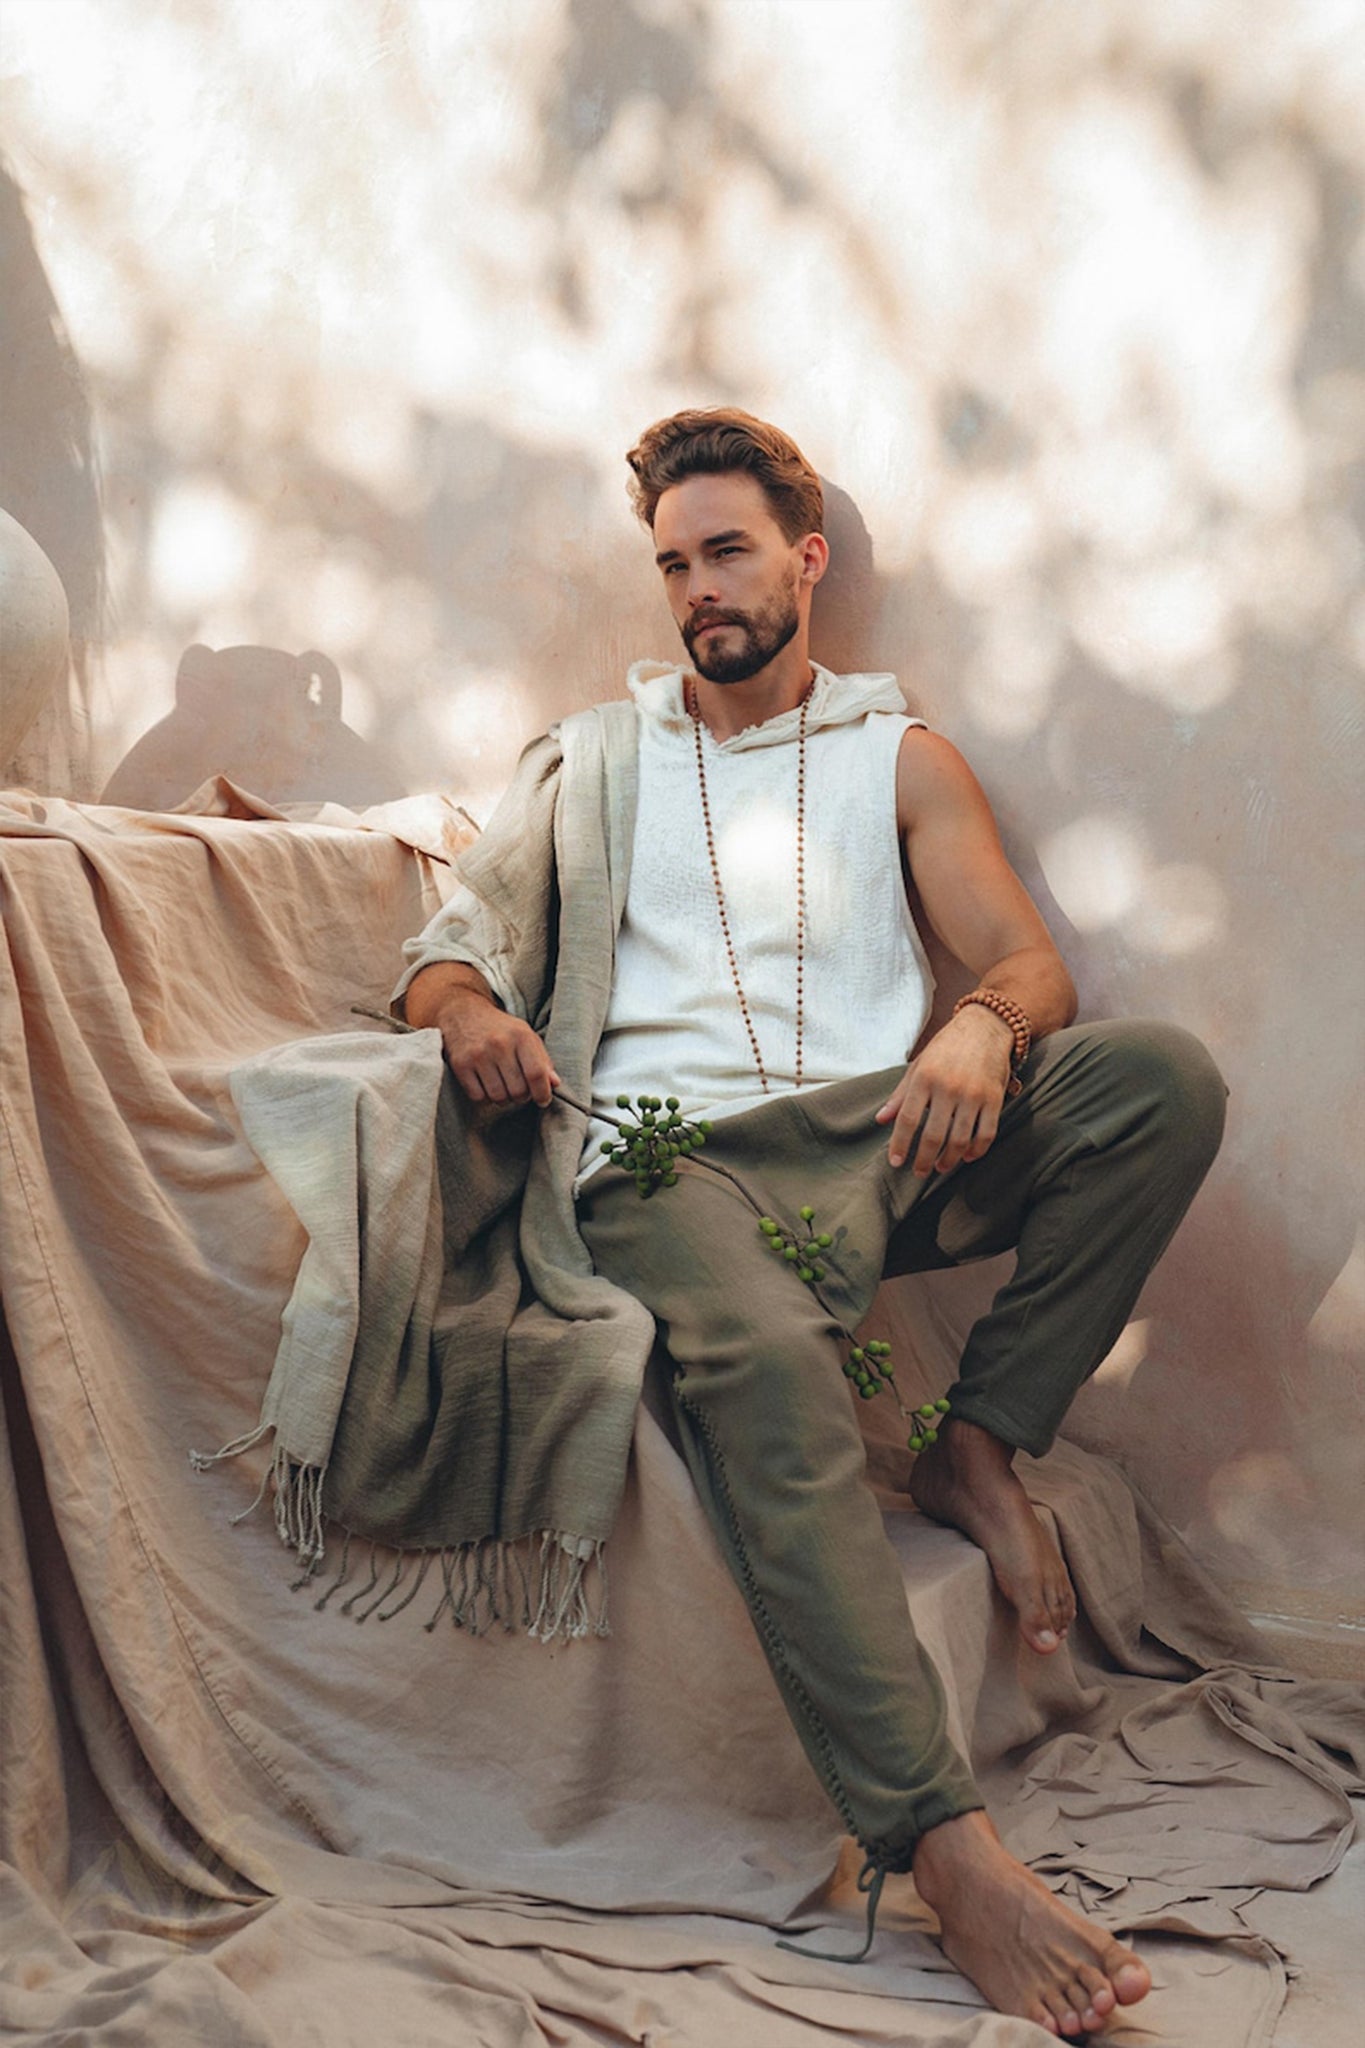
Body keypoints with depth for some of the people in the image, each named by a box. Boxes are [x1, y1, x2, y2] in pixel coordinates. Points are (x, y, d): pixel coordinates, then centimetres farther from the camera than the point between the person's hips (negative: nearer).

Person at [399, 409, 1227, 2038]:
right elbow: (442, 948, 15)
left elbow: (1031, 966, 10)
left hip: (880, 1129, 2)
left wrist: (981, 1028, -15)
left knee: (1164, 1073, -23)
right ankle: (945, 1846, -41)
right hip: (672, 1153, -2)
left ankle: (979, 1443, -12)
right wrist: (468, 1009, -11)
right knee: (764, 1359, -37)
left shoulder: (899, 756, 21)